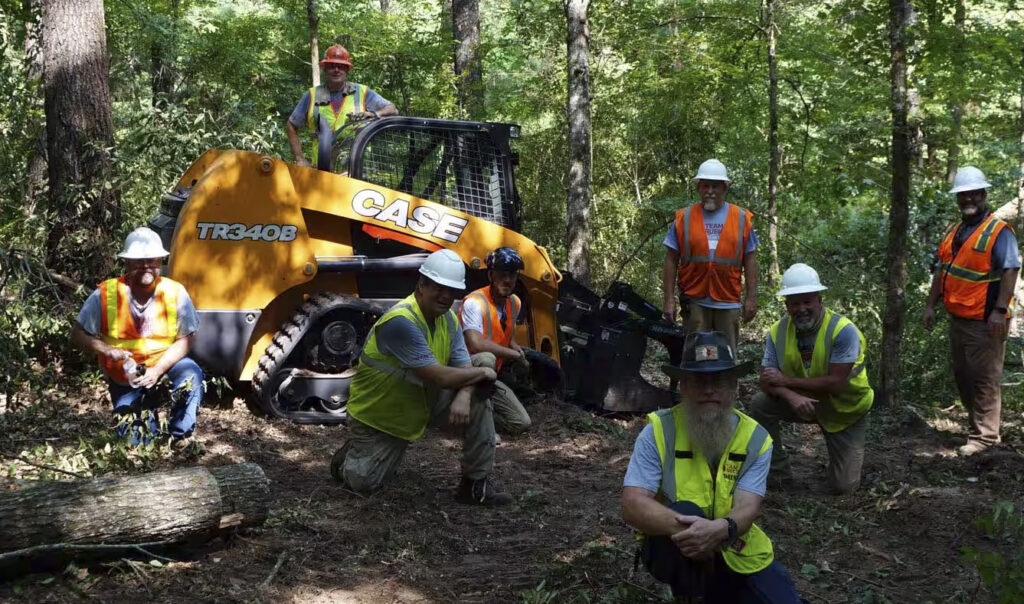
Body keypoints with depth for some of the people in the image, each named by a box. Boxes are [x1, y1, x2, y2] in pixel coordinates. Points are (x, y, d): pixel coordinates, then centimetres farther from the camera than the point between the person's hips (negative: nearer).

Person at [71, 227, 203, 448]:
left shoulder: (175, 293, -14)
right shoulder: (105, 295, -15)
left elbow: (184, 340, -11)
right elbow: (78, 336, -10)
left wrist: (158, 370, -26)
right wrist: (106, 350, -30)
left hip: (166, 363, 0)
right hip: (124, 378, 0)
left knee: (191, 374, -34)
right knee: (135, 442, -10)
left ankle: (180, 436, -14)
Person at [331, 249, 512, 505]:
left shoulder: (449, 320, -3)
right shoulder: (401, 321, -31)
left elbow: (464, 369, -7)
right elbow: (440, 377, -33)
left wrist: (463, 396, -30)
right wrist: (482, 372, -19)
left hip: (422, 401, 7)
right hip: (377, 414, -7)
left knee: (476, 394, -11)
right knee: (363, 483, -13)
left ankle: (476, 483, -5)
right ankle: (354, 453, 25)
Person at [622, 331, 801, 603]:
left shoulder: (756, 439, -7)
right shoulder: (658, 432, -14)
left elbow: (747, 509, -18)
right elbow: (632, 506, -21)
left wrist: (720, 529, -42)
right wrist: (684, 526, -39)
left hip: (738, 556, 3)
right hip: (676, 552, -3)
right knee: (687, 512, -33)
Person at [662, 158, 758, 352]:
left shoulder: (741, 218, 5)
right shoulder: (683, 218, 3)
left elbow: (750, 260, 7)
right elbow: (671, 261, 3)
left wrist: (751, 297, 1)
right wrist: (669, 299, -2)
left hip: (729, 302, 1)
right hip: (694, 303, 0)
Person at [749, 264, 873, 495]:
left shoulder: (843, 330, -28)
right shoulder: (778, 331, -14)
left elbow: (835, 383, -32)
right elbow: (767, 380, -16)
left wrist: (786, 381, -28)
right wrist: (791, 396, -38)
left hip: (845, 409, -3)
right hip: (804, 403, 3)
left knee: (842, 487, -6)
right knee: (760, 404, -23)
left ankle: (848, 454, 31)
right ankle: (778, 473, -4)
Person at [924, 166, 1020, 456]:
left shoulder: (998, 231, -11)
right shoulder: (953, 232, 13)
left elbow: (1010, 271, -18)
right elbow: (942, 271, 18)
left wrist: (1000, 310, -25)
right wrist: (930, 306, 13)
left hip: (985, 321, -8)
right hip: (958, 319, 8)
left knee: (984, 378, -4)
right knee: (963, 375, 16)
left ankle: (984, 435, 0)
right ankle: (976, 423, 29)